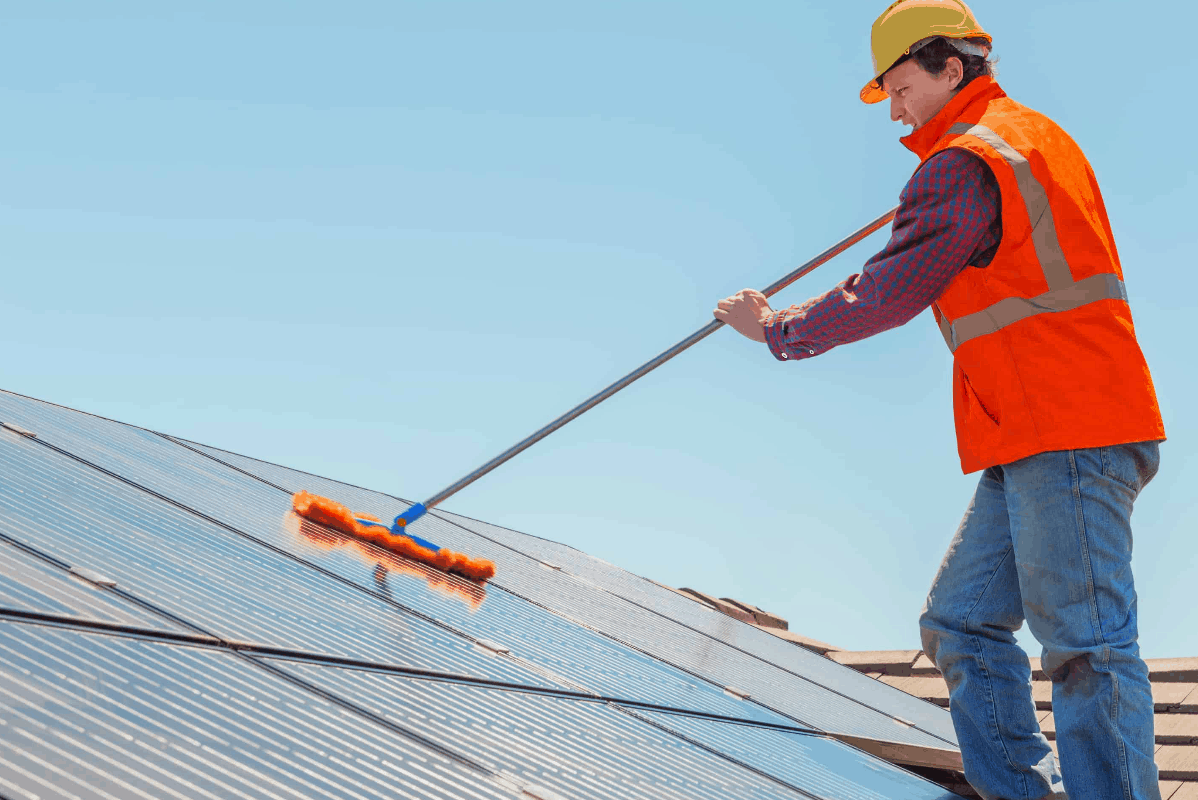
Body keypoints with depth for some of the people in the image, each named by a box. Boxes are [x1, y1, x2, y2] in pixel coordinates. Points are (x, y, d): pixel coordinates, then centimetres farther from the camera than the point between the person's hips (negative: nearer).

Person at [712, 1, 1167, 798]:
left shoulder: (965, 163, -11)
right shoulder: (1040, 136, 19)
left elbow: (886, 299, -11)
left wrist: (775, 329, 1)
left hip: (1066, 436, -10)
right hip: (1041, 441, 10)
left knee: (1087, 647, -11)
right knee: (963, 621, 11)